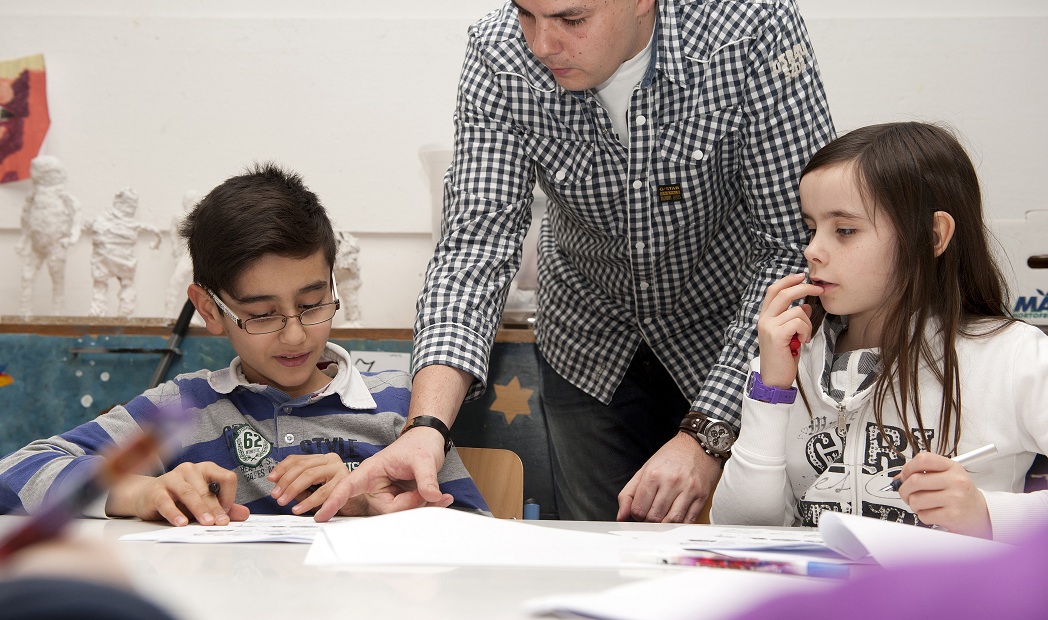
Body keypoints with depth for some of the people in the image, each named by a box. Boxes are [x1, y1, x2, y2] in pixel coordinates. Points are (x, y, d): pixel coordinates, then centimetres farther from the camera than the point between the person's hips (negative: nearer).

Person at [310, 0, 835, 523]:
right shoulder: (497, 59, -23)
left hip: (736, 331, -2)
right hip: (590, 341, 2)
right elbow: (476, 243, -25)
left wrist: (707, 435, -35)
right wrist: (427, 424, -42)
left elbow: (799, 248, -29)